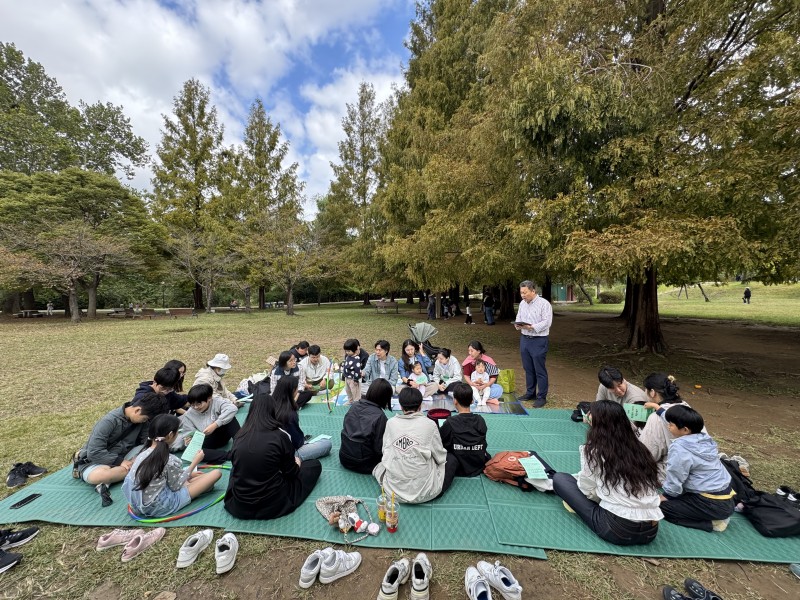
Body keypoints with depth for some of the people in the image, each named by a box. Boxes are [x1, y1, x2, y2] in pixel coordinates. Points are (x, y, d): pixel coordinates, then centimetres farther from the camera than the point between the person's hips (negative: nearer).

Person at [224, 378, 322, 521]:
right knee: (314, 464, 12)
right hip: (271, 505, -2)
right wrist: (297, 463, 16)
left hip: (237, 505, 3)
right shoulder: (280, 436, -21)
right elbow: (291, 472, -7)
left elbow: (237, 466, 10)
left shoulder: (240, 435, -9)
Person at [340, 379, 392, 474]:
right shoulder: (380, 416, -24)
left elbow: (346, 429, 4)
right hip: (363, 465, -5)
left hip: (344, 459, 5)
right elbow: (379, 448, -19)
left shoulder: (354, 406, -8)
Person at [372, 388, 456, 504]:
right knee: (453, 461, 20)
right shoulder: (429, 424, -9)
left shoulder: (391, 423, -3)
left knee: (379, 464, 32)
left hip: (394, 490, 2)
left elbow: (385, 451, 6)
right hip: (424, 492, -1)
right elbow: (440, 457, 1)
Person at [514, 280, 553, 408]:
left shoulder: (544, 304, -11)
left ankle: (542, 397, 15)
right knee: (528, 368, 16)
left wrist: (531, 327, -26)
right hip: (524, 339, 7)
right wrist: (517, 324, -6)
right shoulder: (522, 303, 10)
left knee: (540, 370, 2)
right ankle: (530, 393, 30)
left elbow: (547, 322, -17)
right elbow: (518, 317, 15)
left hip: (539, 340, -6)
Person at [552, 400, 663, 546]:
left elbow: (587, 490, -3)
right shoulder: (638, 448, 7)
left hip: (617, 529, -6)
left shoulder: (593, 450, -9)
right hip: (650, 531, 6)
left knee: (559, 478, 4)